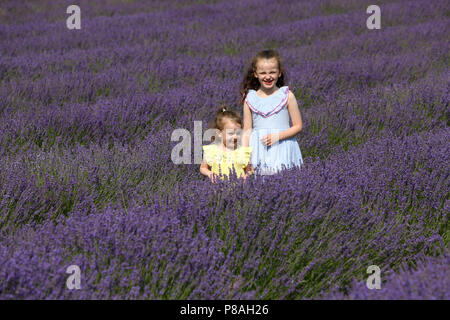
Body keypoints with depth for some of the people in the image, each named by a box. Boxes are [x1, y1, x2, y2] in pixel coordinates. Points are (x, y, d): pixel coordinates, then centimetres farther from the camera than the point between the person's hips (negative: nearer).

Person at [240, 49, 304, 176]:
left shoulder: (286, 96, 0)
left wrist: (277, 136, -12)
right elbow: (247, 131, 8)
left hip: (281, 150, -1)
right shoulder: (250, 99, 6)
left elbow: (298, 126, 1)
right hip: (258, 150, 1)